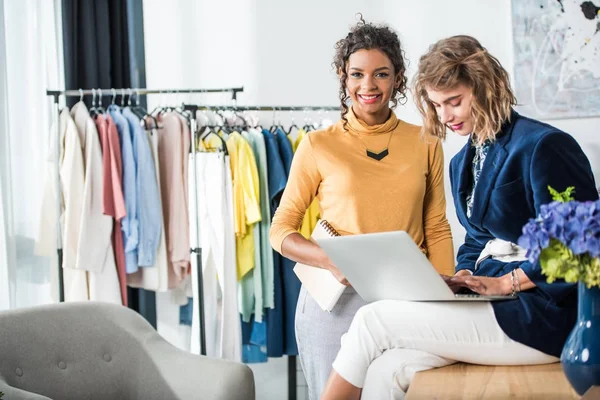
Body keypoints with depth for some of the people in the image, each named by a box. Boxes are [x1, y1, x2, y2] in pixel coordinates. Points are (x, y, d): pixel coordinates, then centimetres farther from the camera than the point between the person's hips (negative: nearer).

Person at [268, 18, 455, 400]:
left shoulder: (425, 143, 5)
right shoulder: (318, 146, -1)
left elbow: (437, 229, 10)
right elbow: (281, 230, 1)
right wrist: (331, 260, -17)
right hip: (337, 301, -1)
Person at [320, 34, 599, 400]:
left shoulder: (542, 145, -12)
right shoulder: (462, 163, 15)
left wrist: (505, 282, -15)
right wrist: (462, 277, 1)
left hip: (544, 315, -8)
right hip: (496, 302, 8)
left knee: (374, 320, -13)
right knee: (388, 370, -16)